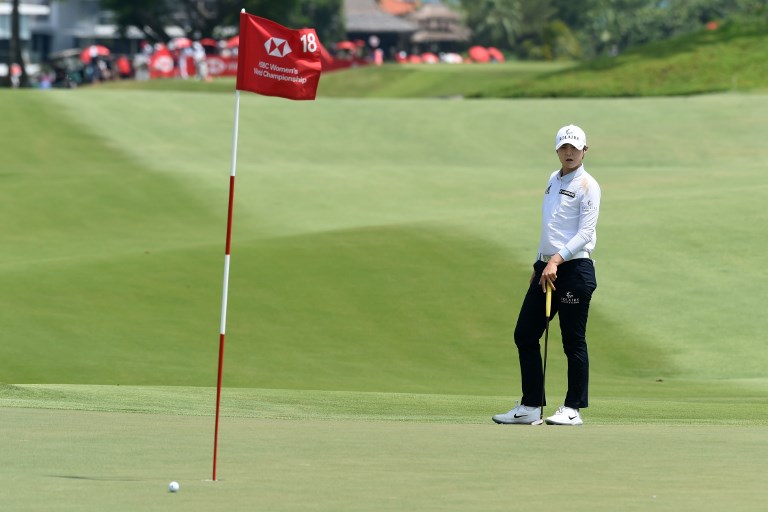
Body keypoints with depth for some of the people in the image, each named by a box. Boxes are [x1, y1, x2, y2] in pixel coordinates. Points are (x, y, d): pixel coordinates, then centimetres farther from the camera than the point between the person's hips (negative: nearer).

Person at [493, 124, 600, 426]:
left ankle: (573, 409, 3)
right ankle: (531, 407, 12)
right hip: (546, 267, 8)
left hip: (574, 268, -8)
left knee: (573, 341, -3)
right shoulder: (553, 180, 17)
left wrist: (557, 259, -23)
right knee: (524, 334, 6)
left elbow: (585, 233, -14)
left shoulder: (586, 186, -7)